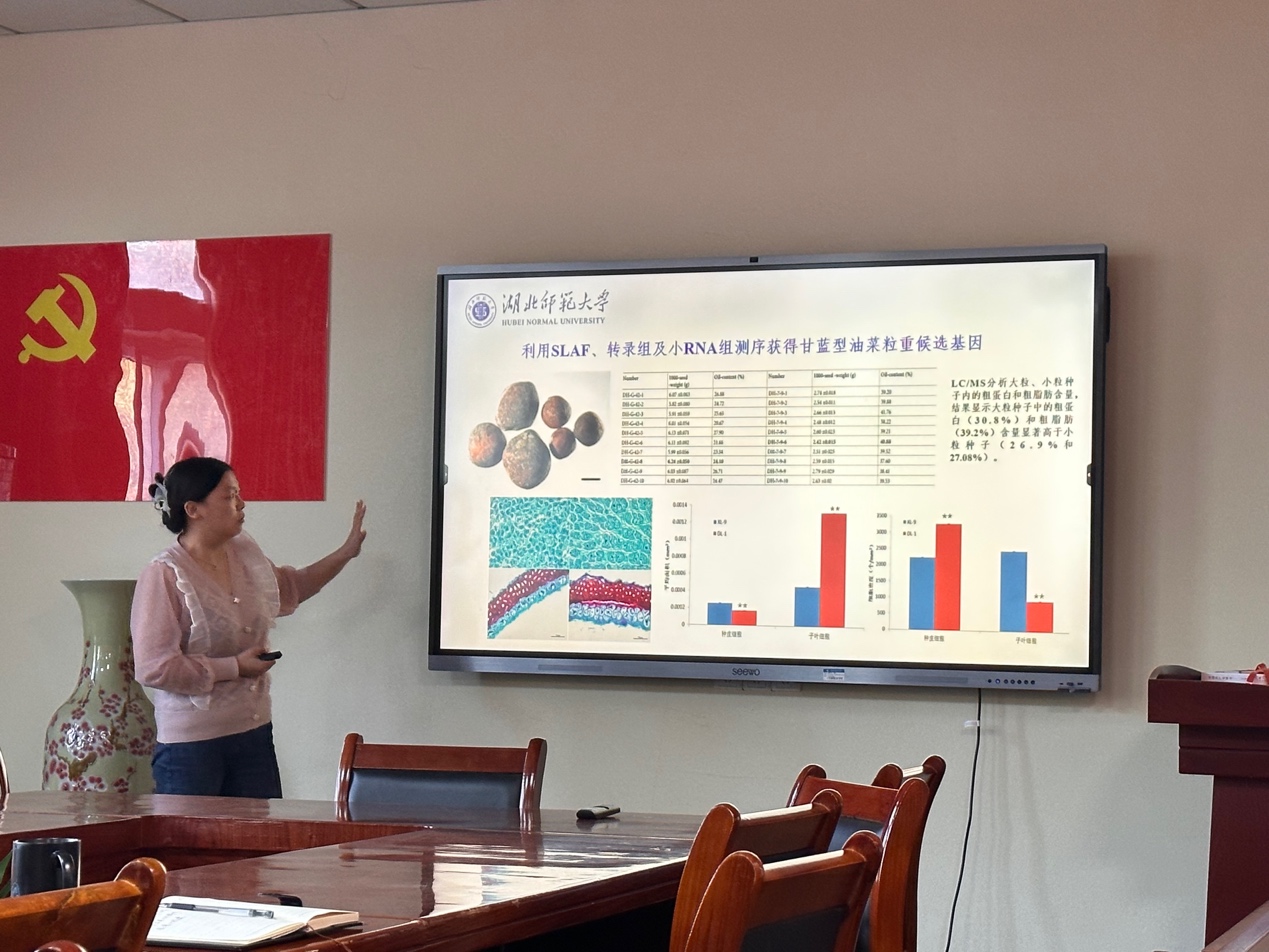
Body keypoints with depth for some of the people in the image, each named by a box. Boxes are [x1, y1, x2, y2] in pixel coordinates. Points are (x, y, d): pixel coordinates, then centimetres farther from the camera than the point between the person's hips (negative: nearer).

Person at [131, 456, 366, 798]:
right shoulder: (163, 576, -14)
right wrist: (235, 667, -15)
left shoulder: (246, 554, 8)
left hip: (254, 732, 7)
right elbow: (154, 668, -19)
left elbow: (291, 587, 30)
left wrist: (346, 552, 23)